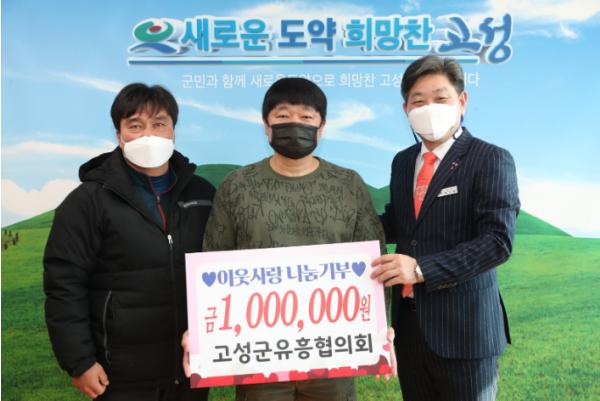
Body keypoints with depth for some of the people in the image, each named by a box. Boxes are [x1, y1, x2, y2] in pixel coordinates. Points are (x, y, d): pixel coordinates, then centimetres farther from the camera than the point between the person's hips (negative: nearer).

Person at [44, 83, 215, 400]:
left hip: (193, 366, 4)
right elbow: (64, 286, -8)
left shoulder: (202, 194, 5)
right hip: (124, 375, -3)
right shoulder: (88, 201, -7)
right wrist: (79, 362, -11)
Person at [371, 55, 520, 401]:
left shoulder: (491, 160, -10)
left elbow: (498, 241, -19)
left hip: (463, 325, -5)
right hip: (408, 321, 6)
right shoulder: (402, 161, 10)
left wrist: (422, 269, -26)